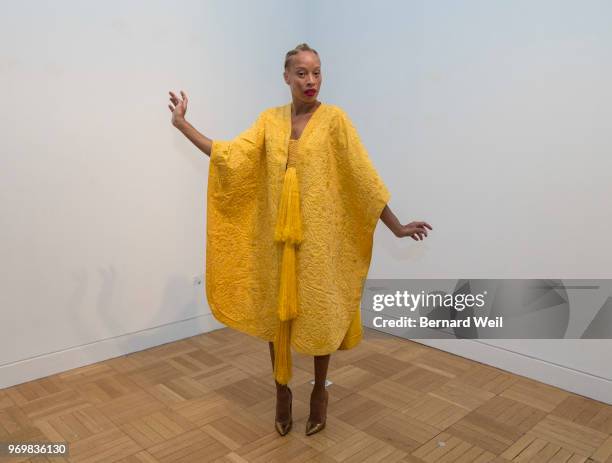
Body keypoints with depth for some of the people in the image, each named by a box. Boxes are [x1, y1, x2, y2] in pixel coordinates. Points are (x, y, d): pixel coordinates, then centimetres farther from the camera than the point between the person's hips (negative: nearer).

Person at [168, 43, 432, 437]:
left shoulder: (334, 118, -5)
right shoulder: (270, 120, 5)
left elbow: (364, 176, -6)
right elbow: (229, 156, -5)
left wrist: (396, 227, -6)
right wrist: (182, 125, -8)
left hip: (319, 234, -3)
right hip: (277, 233, 3)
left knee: (318, 312, 7)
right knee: (277, 312, 10)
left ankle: (320, 392, 31)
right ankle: (282, 391, 31)